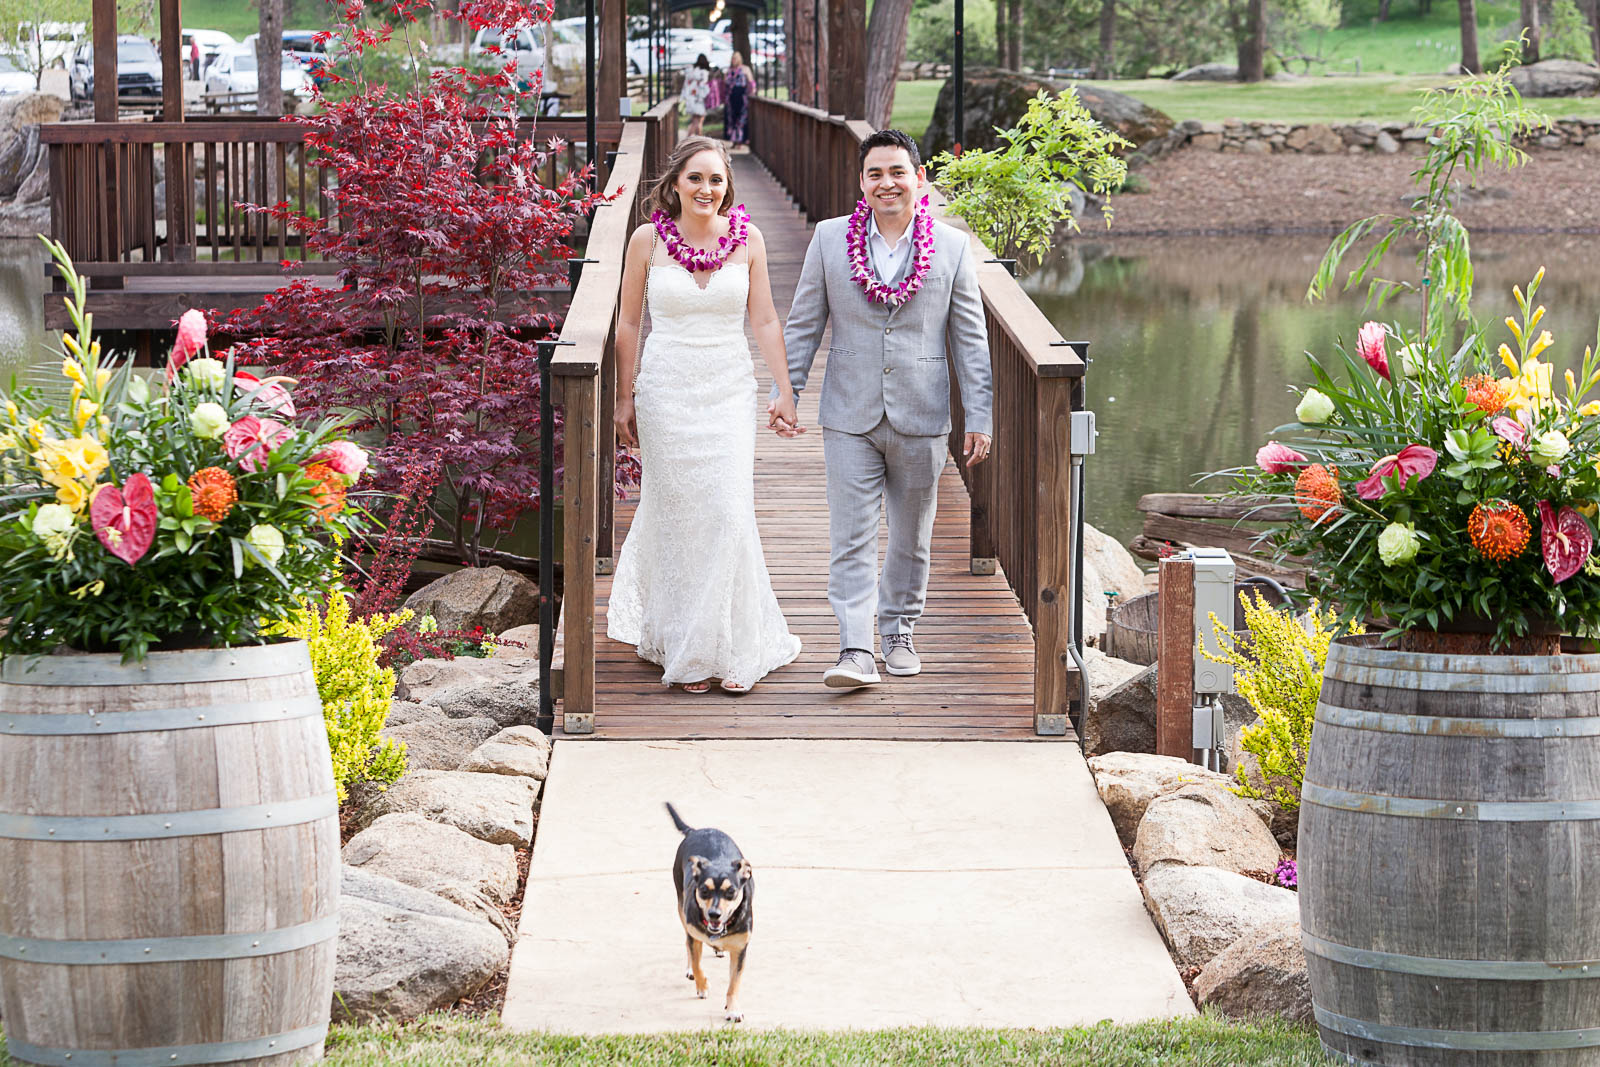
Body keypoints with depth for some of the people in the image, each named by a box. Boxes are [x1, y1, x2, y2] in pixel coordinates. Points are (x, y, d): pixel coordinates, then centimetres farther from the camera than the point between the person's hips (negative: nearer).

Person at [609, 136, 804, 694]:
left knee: (730, 513, -7)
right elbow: (628, 322, 5)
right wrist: (625, 398, 4)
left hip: (730, 392, 1)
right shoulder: (648, 239, -2)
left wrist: (785, 392, 1)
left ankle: (730, 647, 5)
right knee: (677, 515, 2)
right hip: (667, 391, -1)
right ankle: (684, 650, 13)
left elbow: (765, 321, 5)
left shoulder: (747, 238, 1)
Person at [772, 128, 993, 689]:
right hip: (850, 418, -1)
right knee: (851, 539, -6)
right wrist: (784, 390, 0)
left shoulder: (952, 247, 0)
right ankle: (856, 652, -9)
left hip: (920, 417, 1)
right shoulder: (830, 239, 2)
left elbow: (970, 340, 2)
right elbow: (802, 324, 7)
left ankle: (899, 633, 29)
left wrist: (980, 417, -1)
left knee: (911, 538, 12)